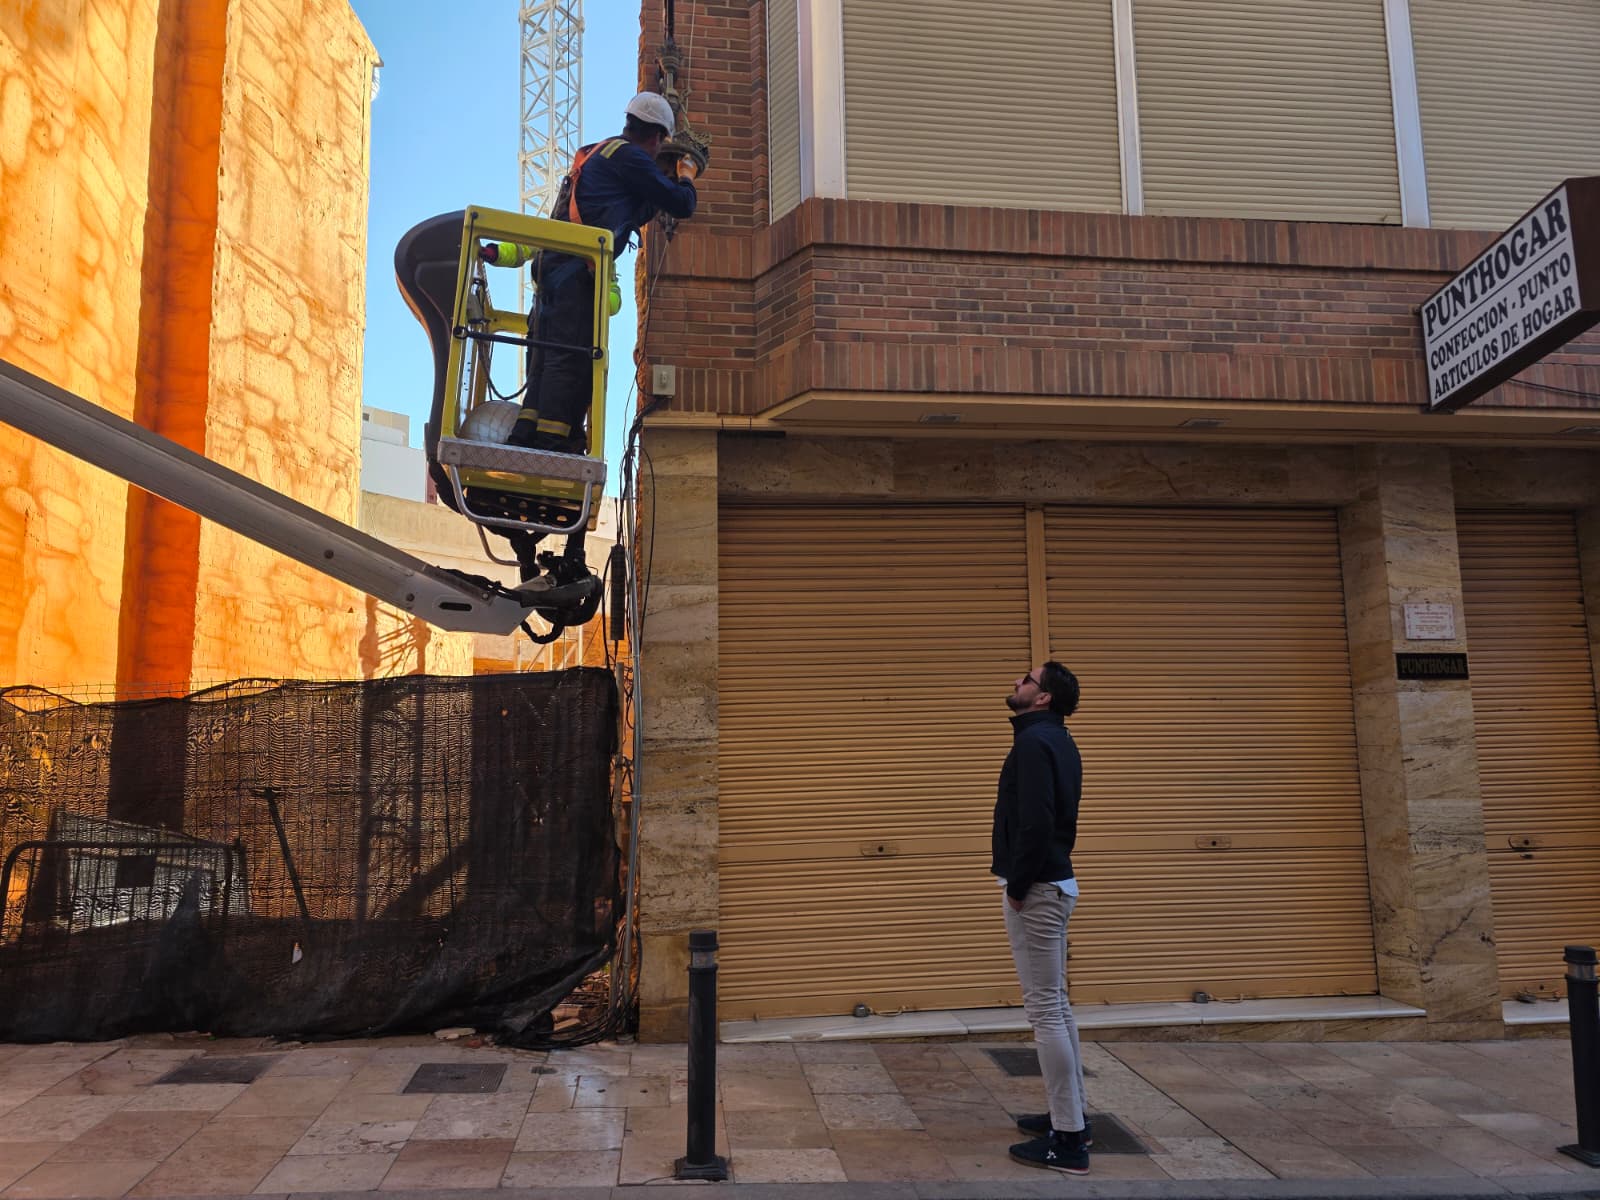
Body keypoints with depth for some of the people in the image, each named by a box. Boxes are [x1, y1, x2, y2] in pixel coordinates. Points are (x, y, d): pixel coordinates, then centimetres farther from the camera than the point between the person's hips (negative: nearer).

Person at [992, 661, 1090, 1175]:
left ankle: (1067, 1140, 1)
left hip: (1036, 889, -10)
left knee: (1045, 1009, -5)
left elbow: (1035, 823, -27)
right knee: (1056, 1006, 17)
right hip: (1055, 882, 10)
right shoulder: (1057, 741, 14)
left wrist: (1017, 886, -16)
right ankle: (1071, 1117, 26)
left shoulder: (1034, 742, -18)